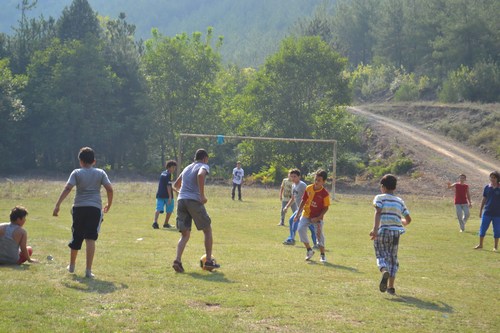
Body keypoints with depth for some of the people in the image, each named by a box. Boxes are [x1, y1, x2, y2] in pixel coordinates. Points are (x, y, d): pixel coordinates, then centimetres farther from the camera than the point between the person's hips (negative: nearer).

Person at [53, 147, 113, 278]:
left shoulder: (76, 173, 3)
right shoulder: (101, 173, 7)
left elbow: (67, 188, -7)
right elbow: (110, 189, 2)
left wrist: (58, 205, -9)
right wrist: (109, 204, 16)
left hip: (79, 208, 1)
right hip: (95, 208, -1)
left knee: (76, 237, 17)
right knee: (90, 239, -6)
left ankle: (72, 265, 33)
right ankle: (88, 270, -12)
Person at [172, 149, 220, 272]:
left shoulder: (187, 168, 24)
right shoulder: (204, 166, 4)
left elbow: (176, 185, 33)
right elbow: (200, 175, -21)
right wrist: (202, 196, -18)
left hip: (181, 200, 6)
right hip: (194, 201, -6)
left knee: (185, 234, 8)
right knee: (207, 230, 11)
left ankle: (178, 260, -13)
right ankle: (209, 261, 11)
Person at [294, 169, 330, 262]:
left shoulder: (325, 194, -16)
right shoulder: (308, 188, -5)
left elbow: (326, 208, -10)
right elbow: (303, 201, 4)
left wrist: (318, 218, -19)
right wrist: (298, 214, 3)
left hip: (317, 217, -3)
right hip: (306, 215, 4)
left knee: (319, 234, -7)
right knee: (301, 229, -13)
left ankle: (322, 255, 10)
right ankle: (309, 250, 4)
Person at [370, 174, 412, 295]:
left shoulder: (380, 198, 2)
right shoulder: (400, 201, 16)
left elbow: (378, 212, -14)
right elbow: (408, 219, 19)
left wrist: (375, 229, -22)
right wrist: (402, 223, 42)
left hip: (382, 231, -3)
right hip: (396, 232, 3)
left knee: (381, 255, 3)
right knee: (393, 258, 12)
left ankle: (384, 272, -30)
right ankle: (391, 287, 10)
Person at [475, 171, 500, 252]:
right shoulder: (487, 187, 4)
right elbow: (484, 199, 10)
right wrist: (480, 210, 9)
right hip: (487, 212, 2)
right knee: (483, 228, 4)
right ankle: (480, 244, 17)